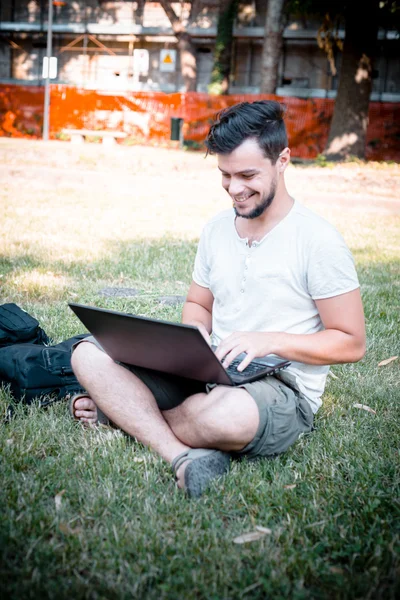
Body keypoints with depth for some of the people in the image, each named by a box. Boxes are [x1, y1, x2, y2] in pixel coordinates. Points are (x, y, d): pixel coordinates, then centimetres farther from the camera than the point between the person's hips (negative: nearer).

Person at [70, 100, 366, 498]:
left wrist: (271, 341, -19)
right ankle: (183, 456, -28)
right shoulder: (217, 228, 9)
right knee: (89, 355, -13)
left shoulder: (317, 241, -9)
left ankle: (126, 411, -13)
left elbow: (352, 343, -7)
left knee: (227, 414, -43)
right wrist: (194, 332, -4)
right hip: (207, 374, 6)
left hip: (283, 390, -6)